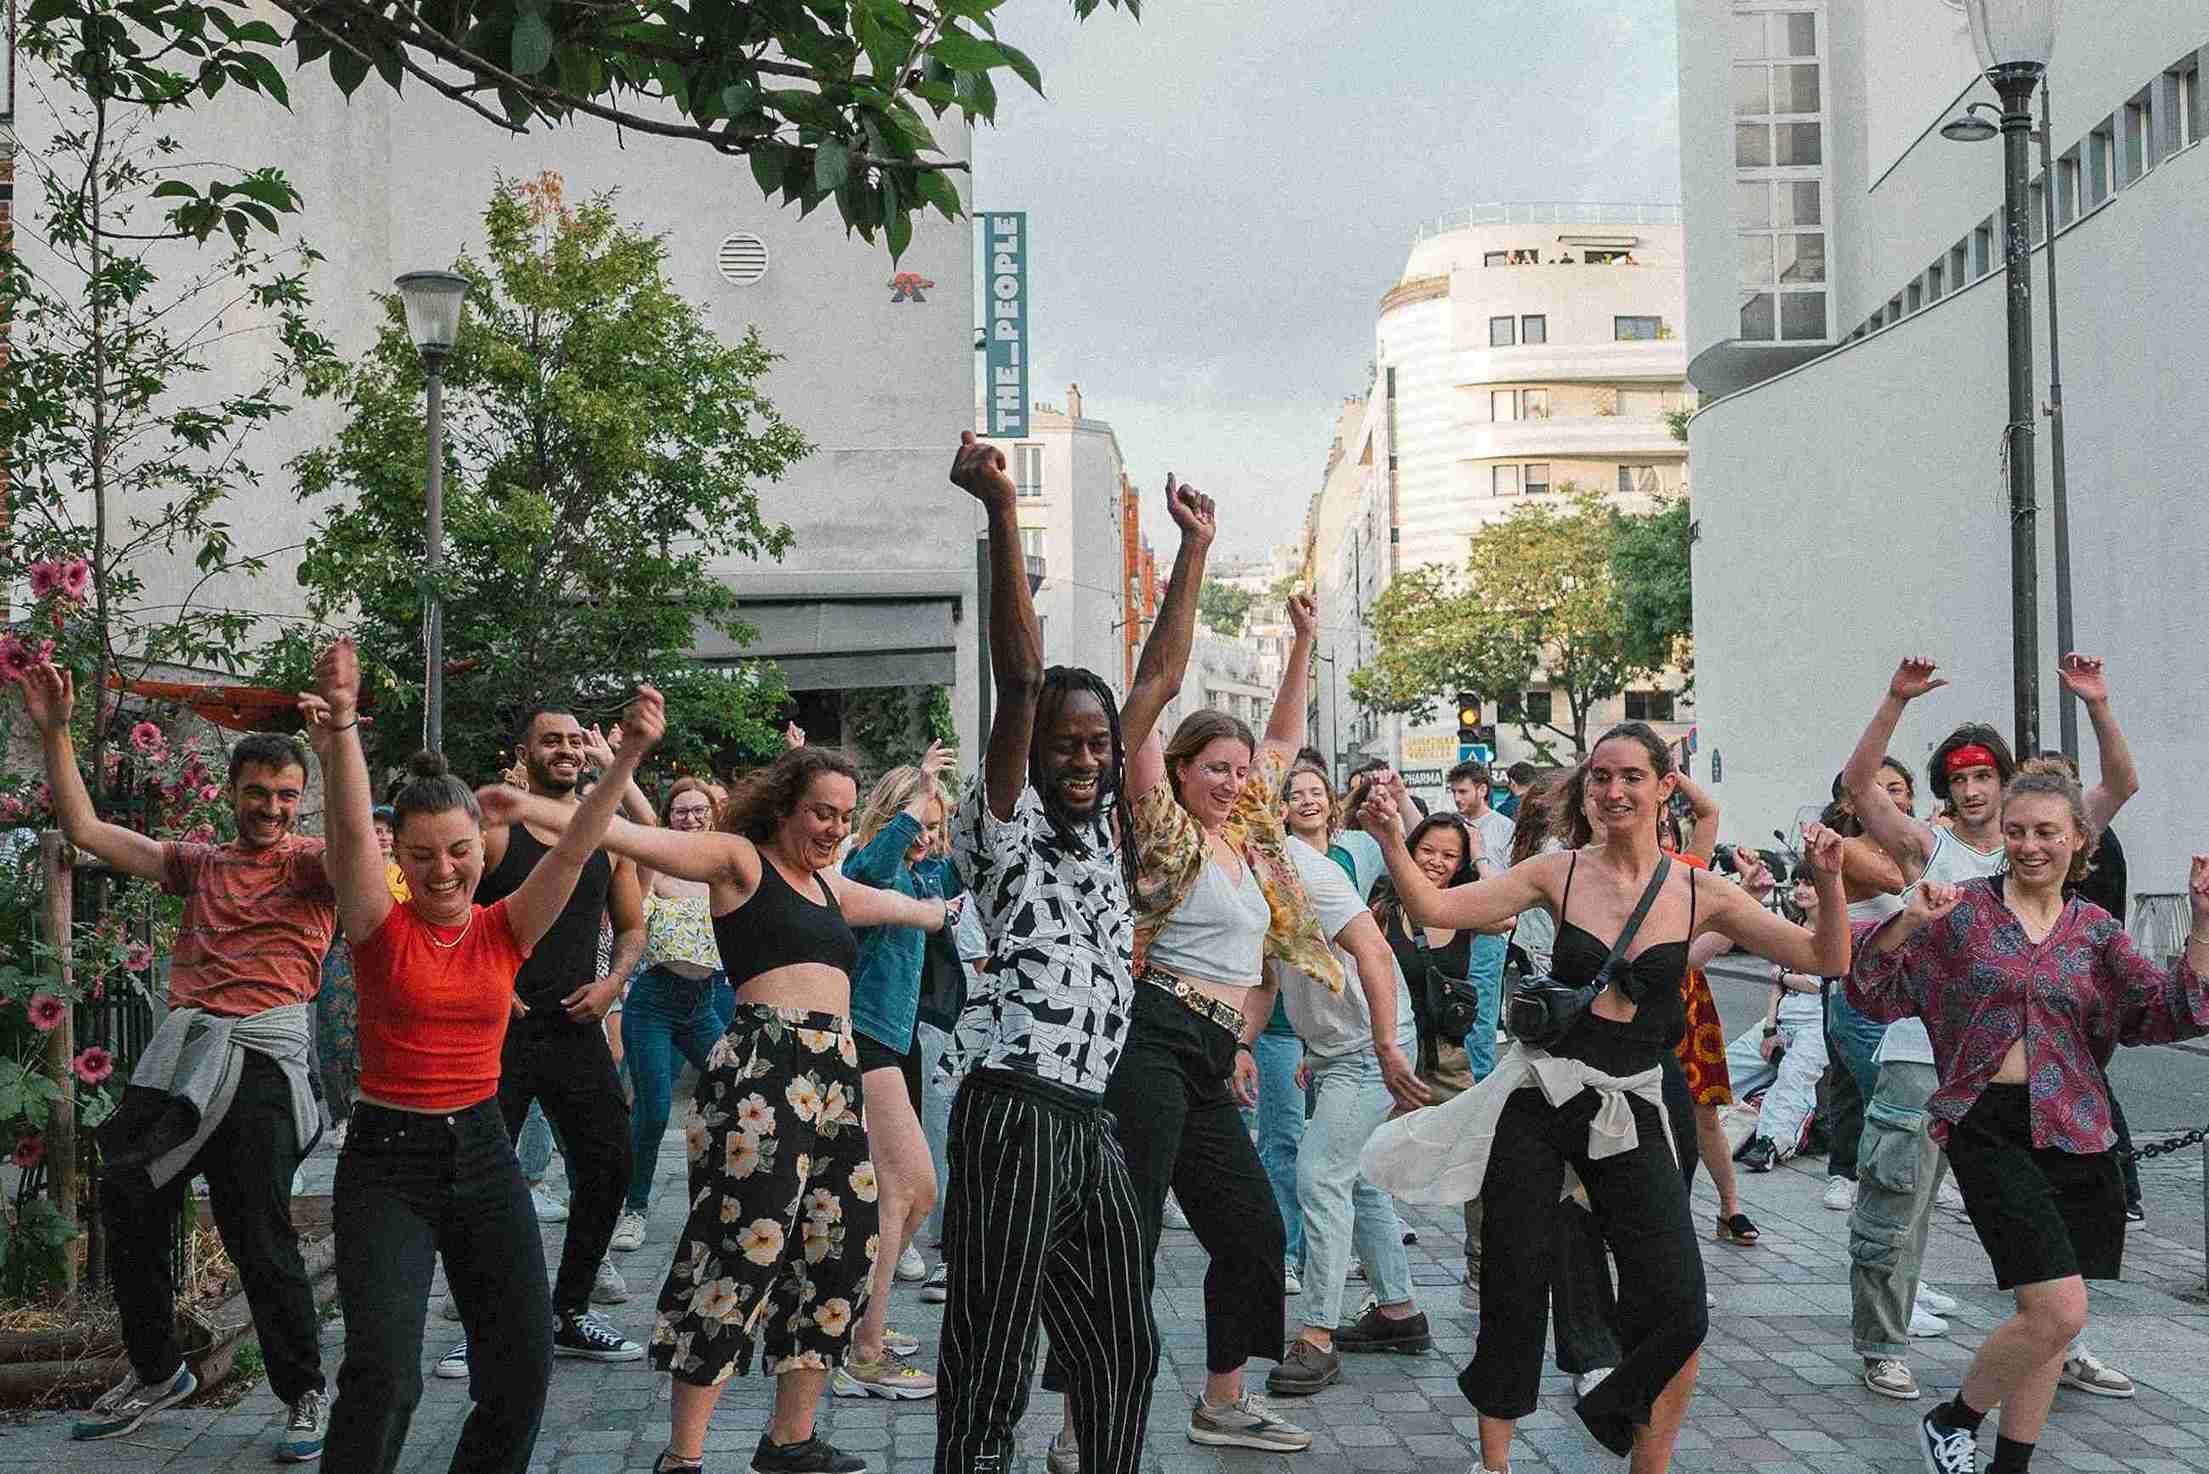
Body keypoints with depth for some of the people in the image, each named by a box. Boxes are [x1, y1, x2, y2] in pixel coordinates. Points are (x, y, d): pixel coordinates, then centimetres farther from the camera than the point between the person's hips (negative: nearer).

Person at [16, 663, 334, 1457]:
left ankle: (305, 1393, 8)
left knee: (258, 1235, -8)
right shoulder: (199, 863, 18)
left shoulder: (310, 863, 3)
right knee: (127, 1209, 11)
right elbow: (85, 829, 18)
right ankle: (156, 1372, 31)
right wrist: (54, 733, 10)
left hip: (261, 1054, -6)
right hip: (180, 1050, 6)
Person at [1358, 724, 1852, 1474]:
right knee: (1515, 1290, 5)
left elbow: (1826, 960, -1)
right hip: (1541, 1098, 0)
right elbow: (1433, 907, -6)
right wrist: (1394, 841, -22)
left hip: (1631, 1110, 0)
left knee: (1678, 1314, -7)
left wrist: (1827, 885, -19)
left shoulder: (1699, 897, 0)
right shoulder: (1560, 874, -1)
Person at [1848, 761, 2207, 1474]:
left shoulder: (2095, 929, 9)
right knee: (2060, 1310, -15)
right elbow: (1875, 994, -3)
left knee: (2050, 1318, 8)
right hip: (1989, 1127, -4)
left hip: (2075, 1131, 4)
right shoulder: (1963, 909, 0)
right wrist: (1909, 921, -19)